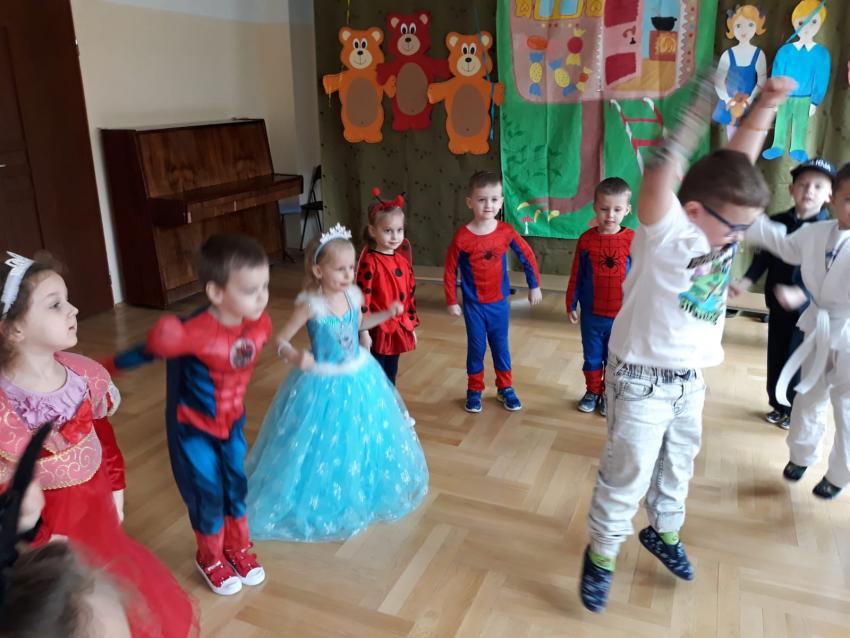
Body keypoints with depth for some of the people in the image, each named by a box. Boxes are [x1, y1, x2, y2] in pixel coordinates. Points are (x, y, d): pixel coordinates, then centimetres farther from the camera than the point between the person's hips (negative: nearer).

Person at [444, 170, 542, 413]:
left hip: (500, 302, 2)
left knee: (501, 346, 14)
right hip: (473, 305, -2)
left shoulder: (506, 232, -10)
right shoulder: (462, 237, -16)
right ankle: (474, 391, 27)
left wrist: (534, 286, 7)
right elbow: (450, 271, -7)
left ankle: (505, 389, 31)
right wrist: (451, 302, -4)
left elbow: (528, 256, 3)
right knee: (476, 348, 9)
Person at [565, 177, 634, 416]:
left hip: (622, 316, -1)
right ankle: (592, 391, 36)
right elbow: (576, 275, 0)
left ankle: (608, 394, 34)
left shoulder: (633, 240, -12)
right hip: (591, 314, 1)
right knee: (592, 357, 17)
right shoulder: (586, 239, -8)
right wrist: (571, 305, 3)